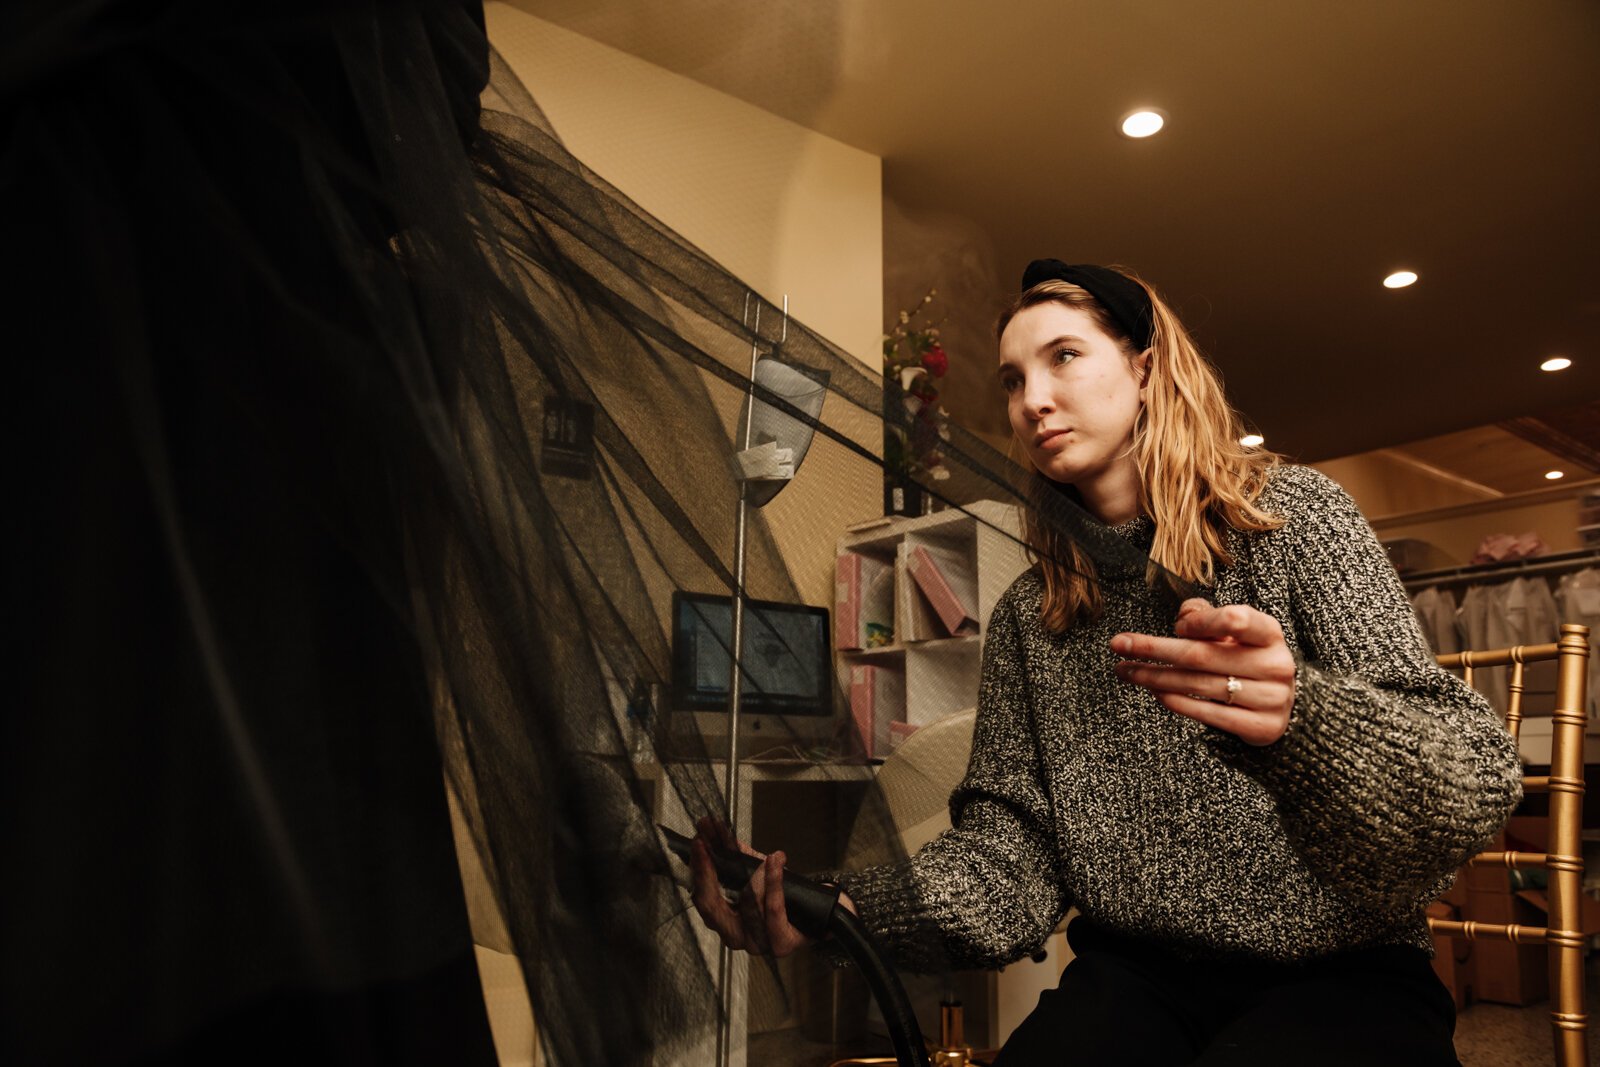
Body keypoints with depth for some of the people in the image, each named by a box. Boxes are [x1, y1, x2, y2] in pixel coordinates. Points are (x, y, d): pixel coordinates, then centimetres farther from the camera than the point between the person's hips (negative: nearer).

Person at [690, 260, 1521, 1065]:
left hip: (1338, 976, -1)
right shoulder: (1026, 618, 8)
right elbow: (1011, 846, 1)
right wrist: (849, 905, -19)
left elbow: (1475, 776, -11)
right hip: (1136, 978, 2)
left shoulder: (1290, 517, -3)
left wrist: (1297, 715, -34)